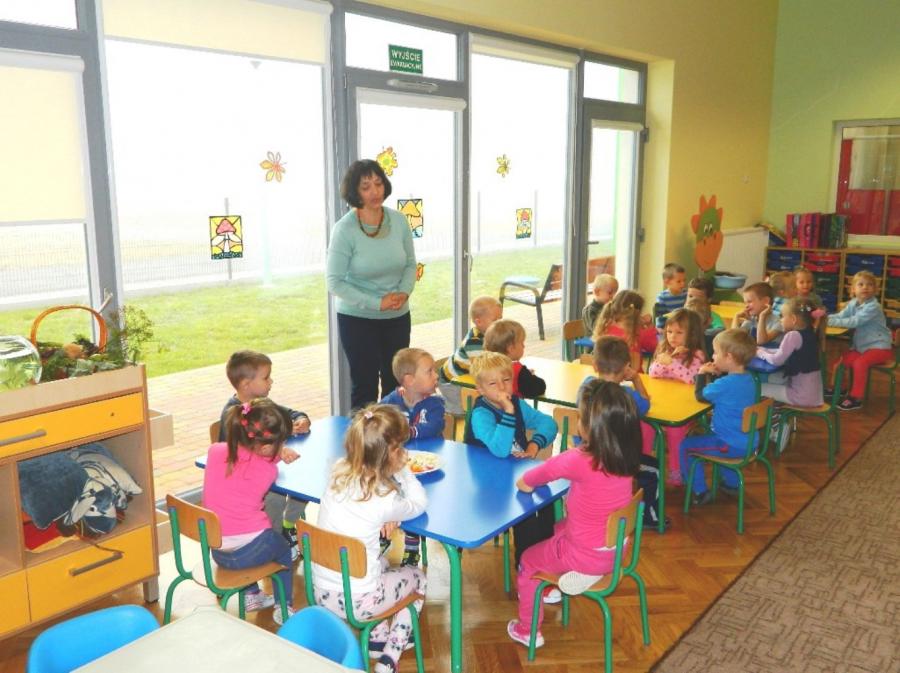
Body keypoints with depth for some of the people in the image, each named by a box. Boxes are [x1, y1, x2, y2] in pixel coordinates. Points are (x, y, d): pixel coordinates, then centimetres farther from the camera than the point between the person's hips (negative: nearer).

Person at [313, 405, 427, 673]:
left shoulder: (339, 473, -9)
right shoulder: (385, 501, -22)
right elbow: (419, 504, -2)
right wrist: (402, 469, 0)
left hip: (320, 591, 6)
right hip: (356, 602, -5)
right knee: (416, 576, 23)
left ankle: (377, 638, 34)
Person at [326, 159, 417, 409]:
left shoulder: (398, 221, -3)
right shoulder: (344, 230, -15)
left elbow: (410, 264, 8)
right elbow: (334, 281, -15)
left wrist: (404, 292, -12)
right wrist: (377, 303, -19)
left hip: (398, 316, 4)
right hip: (357, 319, -4)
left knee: (396, 382, 13)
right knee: (364, 385, 5)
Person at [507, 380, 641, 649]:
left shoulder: (579, 460, -29)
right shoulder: (625, 456, -11)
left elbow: (534, 476, -9)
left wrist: (526, 481, 8)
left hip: (585, 557, -6)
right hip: (616, 549, 7)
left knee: (527, 561, 19)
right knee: (555, 530, 32)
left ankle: (528, 630, 32)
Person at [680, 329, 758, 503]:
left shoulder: (725, 384, -26)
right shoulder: (747, 379, 2)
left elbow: (700, 395, -10)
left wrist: (702, 374, 4)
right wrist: (718, 375, 4)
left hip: (732, 446, -9)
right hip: (748, 442, 9)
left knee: (686, 446, -3)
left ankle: (700, 492, 6)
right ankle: (731, 483, 44)